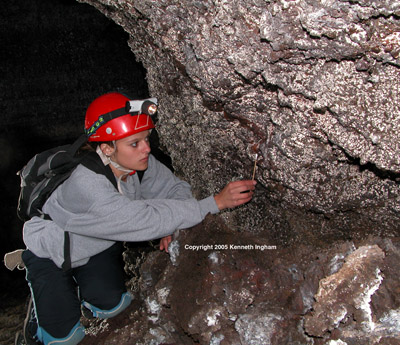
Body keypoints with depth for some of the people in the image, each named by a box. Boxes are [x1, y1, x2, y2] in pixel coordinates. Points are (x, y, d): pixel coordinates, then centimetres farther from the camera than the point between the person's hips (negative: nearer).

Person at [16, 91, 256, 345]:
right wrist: (216, 202, -50)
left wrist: (172, 223, -31)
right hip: (50, 251, -5)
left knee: (111, 306, -7)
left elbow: (176, 188, -9)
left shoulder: (138, 163, -23)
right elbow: (147, 219, -48)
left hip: (98, 248, 5)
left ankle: (79, 281, 24)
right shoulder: (84, 186, -43)